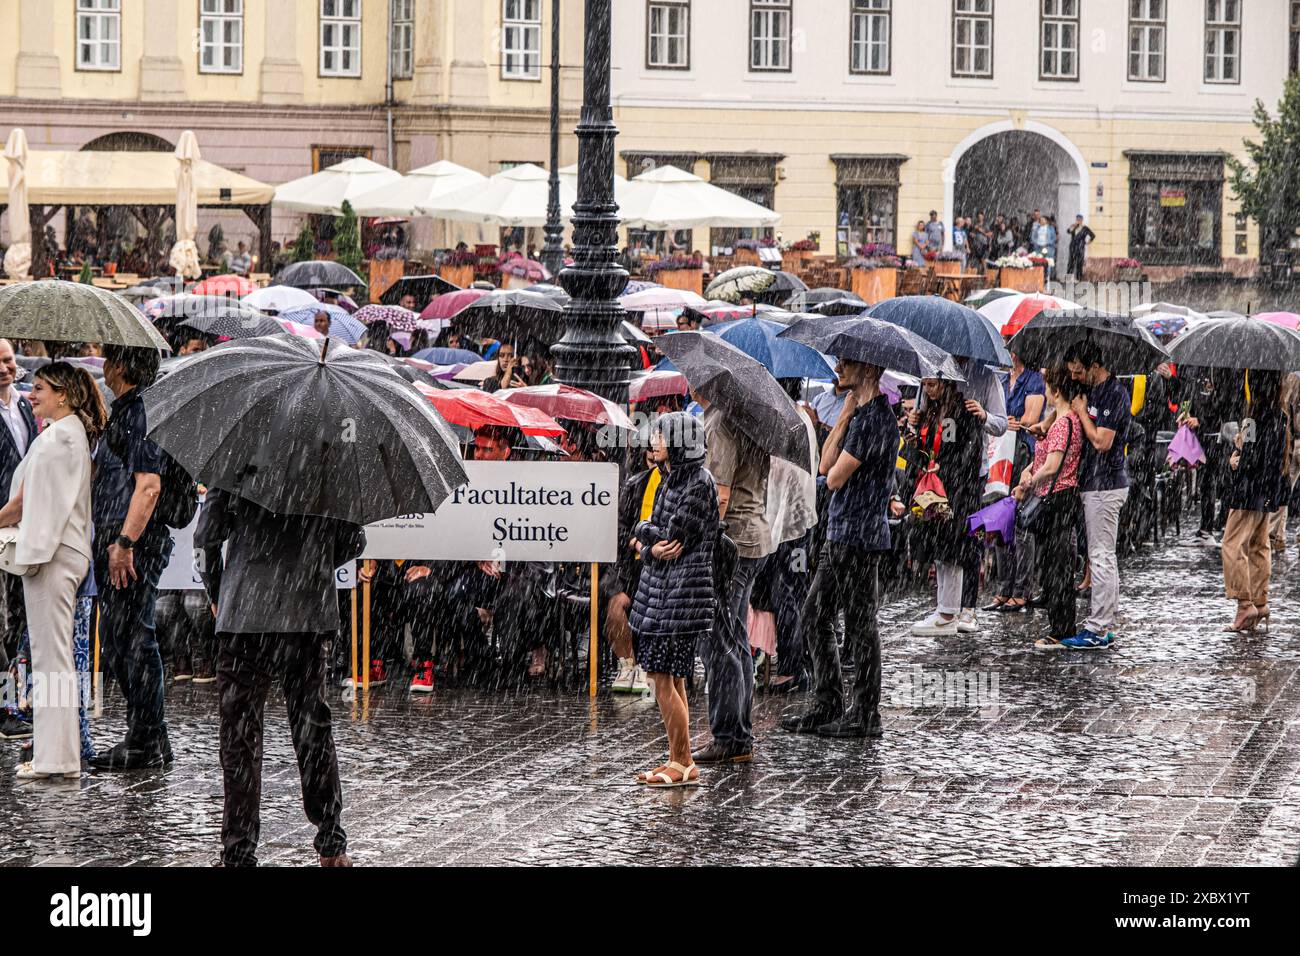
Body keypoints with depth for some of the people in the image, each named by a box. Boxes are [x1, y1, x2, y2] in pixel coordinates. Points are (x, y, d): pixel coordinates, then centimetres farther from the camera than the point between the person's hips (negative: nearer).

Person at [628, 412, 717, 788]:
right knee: (670, 679, 12)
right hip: (660, 588, 10)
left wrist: (648, 539, 1)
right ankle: (680, 762, 17)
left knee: (664, 678, -9)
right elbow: (644, 528, 11)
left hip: (682, 588, -10)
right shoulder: (672, 478, 15)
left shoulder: (700, 482, -14)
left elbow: (675, 537, -17)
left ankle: (682, 764, -3)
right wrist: (654, 544, -11)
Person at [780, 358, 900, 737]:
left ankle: (866, 715, 4)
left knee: (860, 624, -3)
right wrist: (844, 417, 3)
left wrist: (837, 469, 5)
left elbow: (835, 478, -18)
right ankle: (827, 706, 19)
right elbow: (824, 465, 9)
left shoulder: (875, 418, -17)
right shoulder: (860, 412, 15)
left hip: (859, 534, -10)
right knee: (815, 616, 13)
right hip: (840, 533, 10)